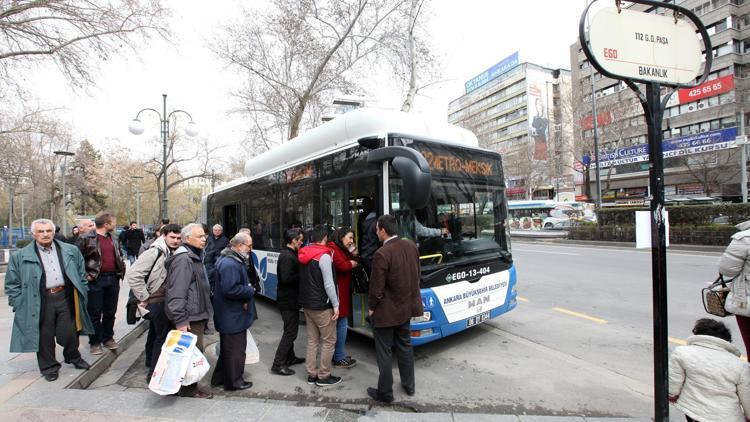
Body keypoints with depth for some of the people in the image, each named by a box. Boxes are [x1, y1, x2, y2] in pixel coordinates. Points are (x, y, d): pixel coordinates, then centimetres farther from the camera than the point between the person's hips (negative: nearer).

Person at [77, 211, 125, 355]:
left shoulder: (113, 239, 13)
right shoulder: (87, 239, -8)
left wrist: (121, 271, 13)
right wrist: (85, 275, -11)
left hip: (113, 279, 6)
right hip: (96, 280, -6)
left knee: (110, 312, 13)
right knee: (95, 313, 4)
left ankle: (108, 338, 27)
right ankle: (95, 342, 17)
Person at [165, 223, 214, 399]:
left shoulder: (193, 257, 15)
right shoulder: (183, 259, -19)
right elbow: (177, 292, -26)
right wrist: (180, 320, -26)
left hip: (196, 314, 10)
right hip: (189, 317, -10)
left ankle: (189, 385, 33)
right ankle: (189, 389, 15)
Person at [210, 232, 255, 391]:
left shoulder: (233, 260, 10)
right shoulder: (230, 264, -26)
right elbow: (230, 289, -33)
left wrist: (247, 289, 1)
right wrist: (250, 291, -19)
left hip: (230, 315, 11)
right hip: (233, 317, -11)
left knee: (227, 348, 24)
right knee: (235, 350, 6)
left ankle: (220, 378, 38)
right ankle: (234, 382, 22)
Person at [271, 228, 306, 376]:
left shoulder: (289, 254, 11)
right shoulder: (287, 257, -21)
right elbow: (287, 278, -29)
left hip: (289, 299, 11)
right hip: (289, 301, -11)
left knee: (290, 330, 21)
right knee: (290, 332, -3)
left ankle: (289, 357, 35)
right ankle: (278, 364, 5)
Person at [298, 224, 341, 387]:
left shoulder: (304, 255, 5)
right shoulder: (324, 256, -19)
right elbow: (328, 284, -20)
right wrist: (336, 305, -14)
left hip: (307, 304, 8)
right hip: (322, 306, -8)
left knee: (312, 339, 15)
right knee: (329, 340, 4)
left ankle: (312, 374, 22)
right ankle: (324, 376, 11)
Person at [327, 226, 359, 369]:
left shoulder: (342, 250, 18)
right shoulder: (333, 249, -14)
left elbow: (350, 262, 16)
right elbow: (342, 266, -25)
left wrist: (353, 256, -1)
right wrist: (352, 263, -7)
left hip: (342, 292, 10)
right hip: (337, 292, -10)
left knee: (339, 324, 16)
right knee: (342, 324, -3)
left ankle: (338, 354, 27)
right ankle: (339, 358, 8)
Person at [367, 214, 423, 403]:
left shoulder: (382, 254, -25)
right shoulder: (411, 246, -4)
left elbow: (377, 288, -20)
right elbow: (417, 275, 7)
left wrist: (371, 307, -3)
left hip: (386, 311, -7)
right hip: (407, 307, 7)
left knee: (384, 352, 10)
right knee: (405, 346, 23)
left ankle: (385, 393, 24)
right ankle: (409, 385, 38)